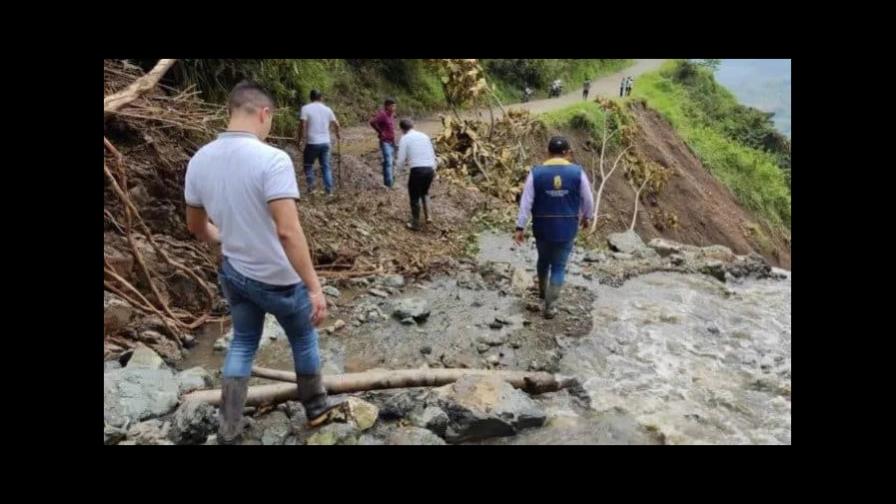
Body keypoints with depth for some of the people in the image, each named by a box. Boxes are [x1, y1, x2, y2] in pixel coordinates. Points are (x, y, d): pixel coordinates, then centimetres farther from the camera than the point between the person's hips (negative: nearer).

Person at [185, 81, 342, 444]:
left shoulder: (200, 160, -3)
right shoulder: (272, 159, -25)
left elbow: (196, 226, 9)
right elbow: (288, 231, -31)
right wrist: (315, 288, -27)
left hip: (233, 273, 6)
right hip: (277, 279, -5)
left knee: (242, 344, 22)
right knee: (303, 340, 19)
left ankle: (228, 431, 28)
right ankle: (316, 406, 40)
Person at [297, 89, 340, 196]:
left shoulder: (306, 108, -4)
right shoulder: (327, 109, 7)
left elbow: (302, 125, -13)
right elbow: (336, 125, 11)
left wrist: (300, 140, -4)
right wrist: (337, 134, 31)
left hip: (312, 143, -3)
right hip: (325, 142, 3)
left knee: (308, 164, 13)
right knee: (326, 166, 10)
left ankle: (311, 186, 2)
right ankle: (329, 190, 8)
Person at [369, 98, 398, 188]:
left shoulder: (392, 114, 10)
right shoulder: (382, 114, -16)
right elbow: (372, 122, -25)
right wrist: (380, 131, -14)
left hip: (392, 141, 9)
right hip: (385, 142, -9)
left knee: (390, 162, 14)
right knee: (388, 162, -13)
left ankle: (387, 182, 24)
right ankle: (389, 183, -14)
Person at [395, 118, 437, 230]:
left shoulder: (405, 138, -2)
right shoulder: (424, 135, 14)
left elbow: (401, 159, -6)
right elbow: (432, 154, 17)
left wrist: (400, 167, 15)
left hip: (417, 170, -5)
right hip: (430, 169, 6)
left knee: (414, 198, 11)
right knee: (424, 193, 29)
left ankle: (415, 224, 20)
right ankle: (427, 216, 26)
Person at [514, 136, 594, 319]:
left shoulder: (536, 173, -8)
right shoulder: (577, 172, -7)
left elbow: (526, 202, -10)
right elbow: (588, 201, 1)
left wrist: (520, 228, -7)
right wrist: (586, 217, 20)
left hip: (542, 228, 1)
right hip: (567, 229, -1)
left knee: (543, 260, 26)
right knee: (559, 267, 11)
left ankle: (542, 291, 47)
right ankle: (550, 306, 10)